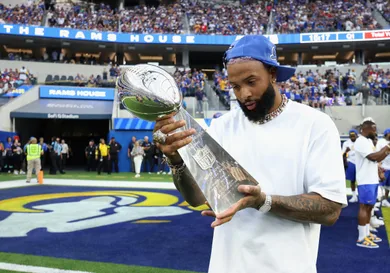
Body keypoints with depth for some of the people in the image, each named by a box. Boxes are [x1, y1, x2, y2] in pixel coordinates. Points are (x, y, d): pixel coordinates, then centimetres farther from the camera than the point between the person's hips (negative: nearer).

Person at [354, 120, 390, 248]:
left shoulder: (368, 141, 16)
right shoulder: (361, 142, -16)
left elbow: (377, 158, 18)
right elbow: (373, 157, -24)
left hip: (372, 180, 10)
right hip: (366, 181, -10)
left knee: (369, 207, 14)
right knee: (364, 207, -7)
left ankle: (366, 233, 23)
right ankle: (361, 239, -4)